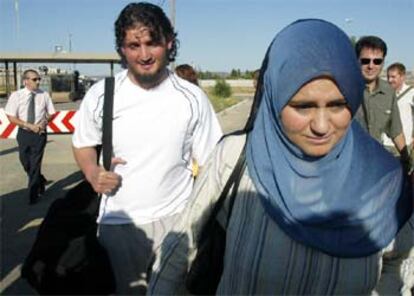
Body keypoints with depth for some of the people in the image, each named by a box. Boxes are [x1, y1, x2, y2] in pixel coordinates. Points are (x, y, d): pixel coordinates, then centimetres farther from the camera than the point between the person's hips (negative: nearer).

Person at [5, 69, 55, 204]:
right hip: (24, 133, 2)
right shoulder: (16, 95, -6)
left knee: (35, 163, -1)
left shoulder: (44, 95, -4)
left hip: (39, 133, -1)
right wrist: (29, 125, -17)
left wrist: (44, 122, -14)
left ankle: (33, 194, 13)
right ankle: (40, 181, 40)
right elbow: (11, 117, -7)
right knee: (25, 163, 12)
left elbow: (51, 113, 7)